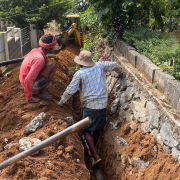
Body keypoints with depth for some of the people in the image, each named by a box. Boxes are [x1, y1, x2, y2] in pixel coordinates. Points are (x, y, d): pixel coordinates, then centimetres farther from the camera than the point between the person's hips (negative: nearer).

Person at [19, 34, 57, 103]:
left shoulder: (35, 50, -2)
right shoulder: (39, 59, -29)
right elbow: (28, 80, -34)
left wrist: (49, 77, 22)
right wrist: (29, 98, -22)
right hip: (31, 86, -9)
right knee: (52, 65, -16)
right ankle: (43, 91, -4)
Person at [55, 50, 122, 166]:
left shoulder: (79, 74, -9)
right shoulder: (100, 66, 4)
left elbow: (70, 91, -7)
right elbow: (114, 65, 20)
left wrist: (61, 102, 7)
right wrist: (119, 72, 42)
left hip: (90, 106, -6)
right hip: (103, 104, 6)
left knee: (87, 130, 5)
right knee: (96, 129, 20)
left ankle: (96, 156, -3)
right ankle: (93, 151, 37)